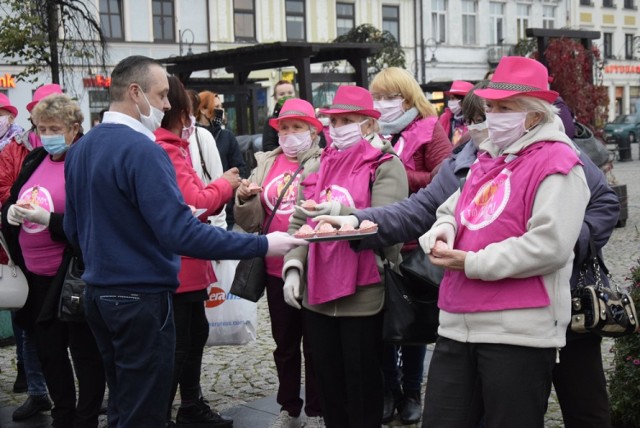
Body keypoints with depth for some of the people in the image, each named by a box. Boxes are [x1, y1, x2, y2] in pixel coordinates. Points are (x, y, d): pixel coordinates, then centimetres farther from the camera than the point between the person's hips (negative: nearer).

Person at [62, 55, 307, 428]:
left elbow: (74, 228, 16)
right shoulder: (141, 149, -20)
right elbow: (182, 233, -27)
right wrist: (262, 245, -25)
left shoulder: (80, 149, 8)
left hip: (99, 292, 9)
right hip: (140, 298, -9)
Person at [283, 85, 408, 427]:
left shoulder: (386, 166, -5)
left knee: (362, 384, 5)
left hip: (363, 294, -6)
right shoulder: (317, 167, 14)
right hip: (317, 291, 6)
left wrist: (339, 212, -33)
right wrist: (293, 265, -3)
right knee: (328, 379, 13)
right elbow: (299, 223, 11)